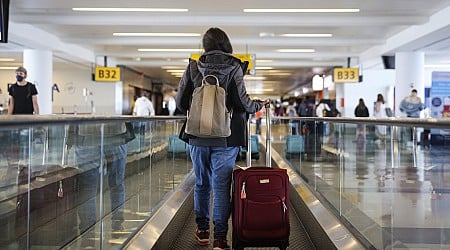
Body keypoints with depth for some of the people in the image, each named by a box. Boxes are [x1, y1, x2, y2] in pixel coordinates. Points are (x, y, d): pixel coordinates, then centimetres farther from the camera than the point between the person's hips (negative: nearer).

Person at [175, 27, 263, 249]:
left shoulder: (193, 67, 3)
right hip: (225, 138, -2)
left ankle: (202, 231, 26)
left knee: (201, 183, 16)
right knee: (222, 187, 1)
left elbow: (181, 102, 2)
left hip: (198, 136, 3)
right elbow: (241, 101, -11)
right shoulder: (234, 67, -4)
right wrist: (258, 106, 9)